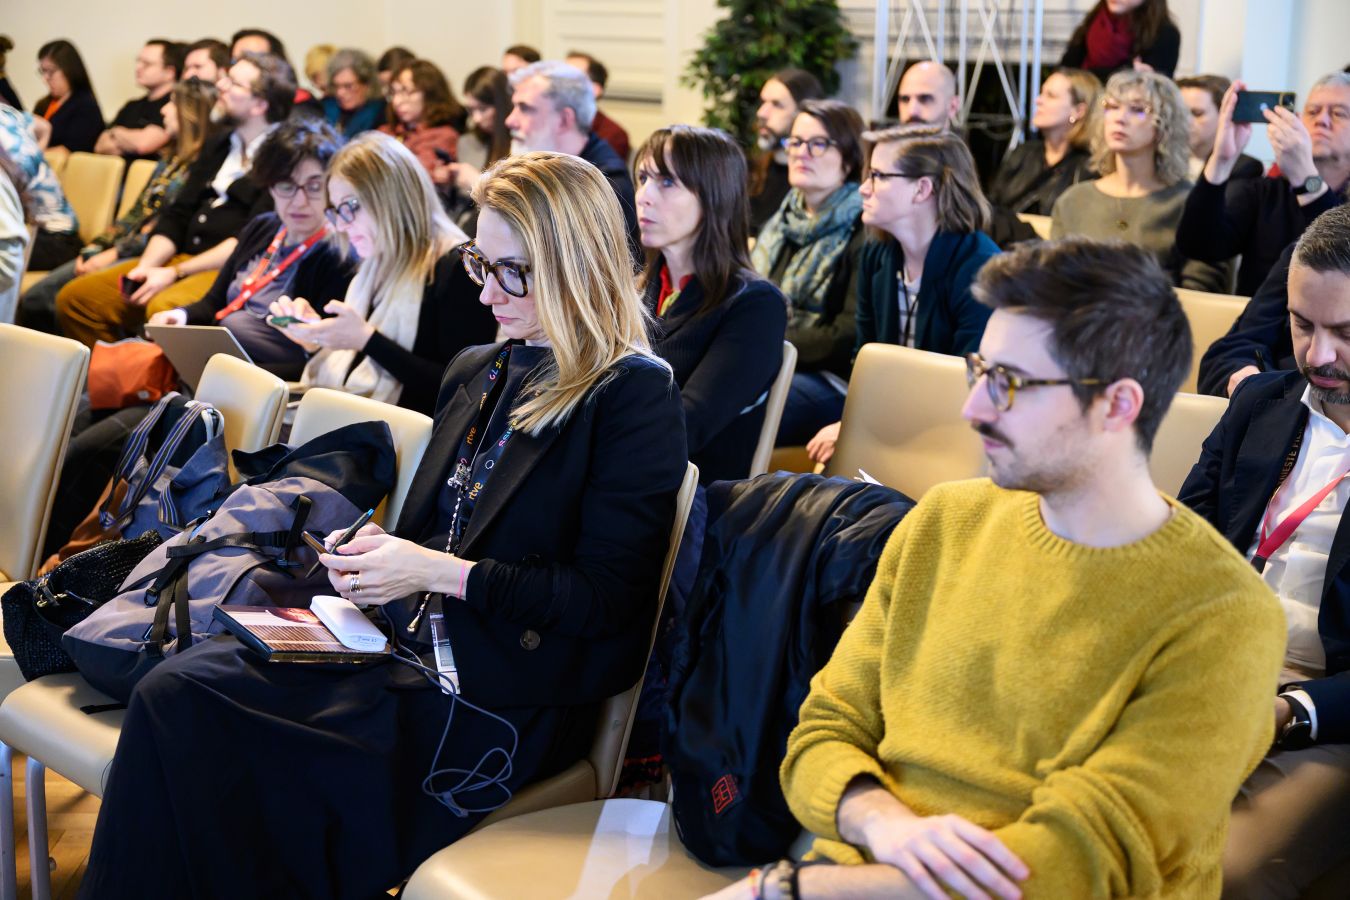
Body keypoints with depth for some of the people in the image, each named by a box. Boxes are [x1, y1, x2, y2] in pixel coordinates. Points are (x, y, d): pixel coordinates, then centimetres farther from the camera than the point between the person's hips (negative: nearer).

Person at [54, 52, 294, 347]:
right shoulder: (218, 146, 19)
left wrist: (175, 273, -16)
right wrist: (146, 266, -1)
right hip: (185, 256, 9)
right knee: (74, 299, 0)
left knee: (163, 308, -37)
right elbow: (177, 215, 17)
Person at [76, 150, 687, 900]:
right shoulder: (476, 373, 16)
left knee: (182, 705, -18)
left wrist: (442, 573, -16)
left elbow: (608, 599, -13)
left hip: (499, 699, -7)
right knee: (174, 689, -14)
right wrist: (375, 553, 2)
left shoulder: (635, 396, -8)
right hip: (406, 641, 8)